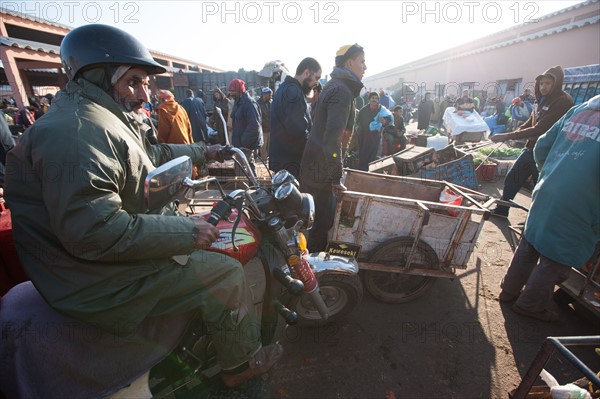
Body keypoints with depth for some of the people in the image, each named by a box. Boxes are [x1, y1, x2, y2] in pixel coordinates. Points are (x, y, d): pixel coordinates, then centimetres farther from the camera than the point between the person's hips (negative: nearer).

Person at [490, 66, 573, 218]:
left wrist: (507, 136, -26)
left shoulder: (563, 102, -18)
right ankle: (501, 210, 26)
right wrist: (515, 132, -3)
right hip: (530, 148, 8)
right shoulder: (541, 99, 6)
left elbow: (539, 129, -24)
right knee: (511, 178, 12)